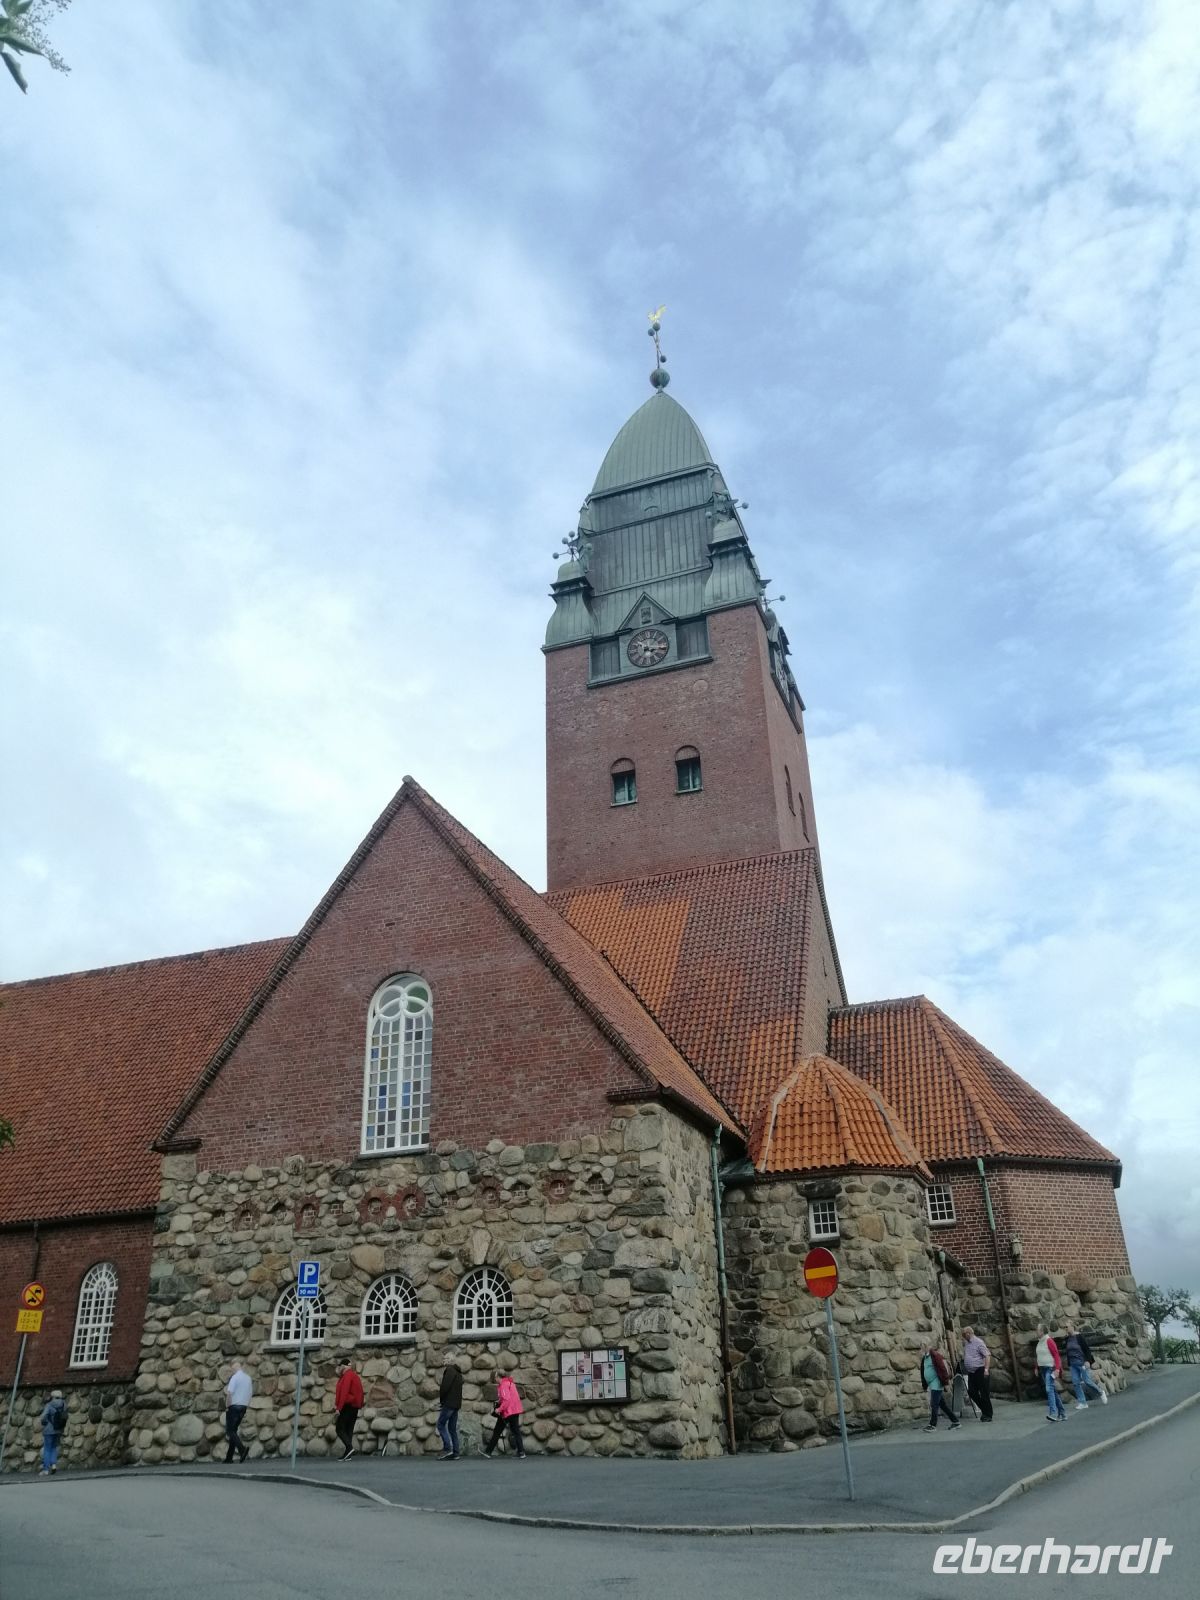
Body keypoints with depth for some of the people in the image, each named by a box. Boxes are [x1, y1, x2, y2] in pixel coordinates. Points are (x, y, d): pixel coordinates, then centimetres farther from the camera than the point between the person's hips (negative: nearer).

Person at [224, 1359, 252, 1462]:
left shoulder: (235, 1377, -11)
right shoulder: (248, 1378, 9)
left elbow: (229, 1393, -19)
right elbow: (251, 1392, 12)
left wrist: (227, 1406, -9)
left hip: (234, 1406, -7)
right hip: (244, 1406, 7)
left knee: (230, 1431, -4)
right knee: (234, 1430, 15)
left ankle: (242, 1449, -25)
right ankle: (229, 1457, 14)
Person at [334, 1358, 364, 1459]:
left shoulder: (347, 1376, -11)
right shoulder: (355, 1376, 18)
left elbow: (344, 1393, -20)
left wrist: (339, 1408, -20)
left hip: (347, 1406, -9)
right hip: (355, 1406, 9)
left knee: (339, 1429, -6)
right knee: (349, 1430, 8)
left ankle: (349, 1447, -22)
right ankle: (347, 1454, 4)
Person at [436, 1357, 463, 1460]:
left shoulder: (449, 1370, -9)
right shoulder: (458, 1373, 20)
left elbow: (445, 1386, -18)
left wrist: (440, 1398, -4)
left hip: (449, 1403, -9)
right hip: (456, 1404, 9)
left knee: (441, 1424, -3)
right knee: (452, 1428, 9)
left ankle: (447, 1448, -11)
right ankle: (455, 1453, 6)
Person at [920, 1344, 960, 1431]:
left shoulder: (934, 1355, -15)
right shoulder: (924, 1358, 13)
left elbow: (943, 1367, -19)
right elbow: (923, 1371, 20)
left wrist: (945, 1380, -19)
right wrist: (924, 1384, 19)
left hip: (937, 1384, -9)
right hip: (931, 1385, 9)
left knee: (934, 1405, -9)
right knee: (943, 1404, 14)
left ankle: (932, 1425, -4)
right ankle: (955, 1421, 22)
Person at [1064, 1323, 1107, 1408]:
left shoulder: (1079, 1336, -11)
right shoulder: (1068, 1339, 7)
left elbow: (1086, 1349, -12)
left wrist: (1087, 1361, -19)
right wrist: (1069, 1364, 15)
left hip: (1082, 1363, -6)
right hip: (1073, 1364, 6)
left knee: (1087, 1381, -4)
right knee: (1075, 1383, -1)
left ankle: (1101, 1392, 23)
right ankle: (1082, 1403, 5)